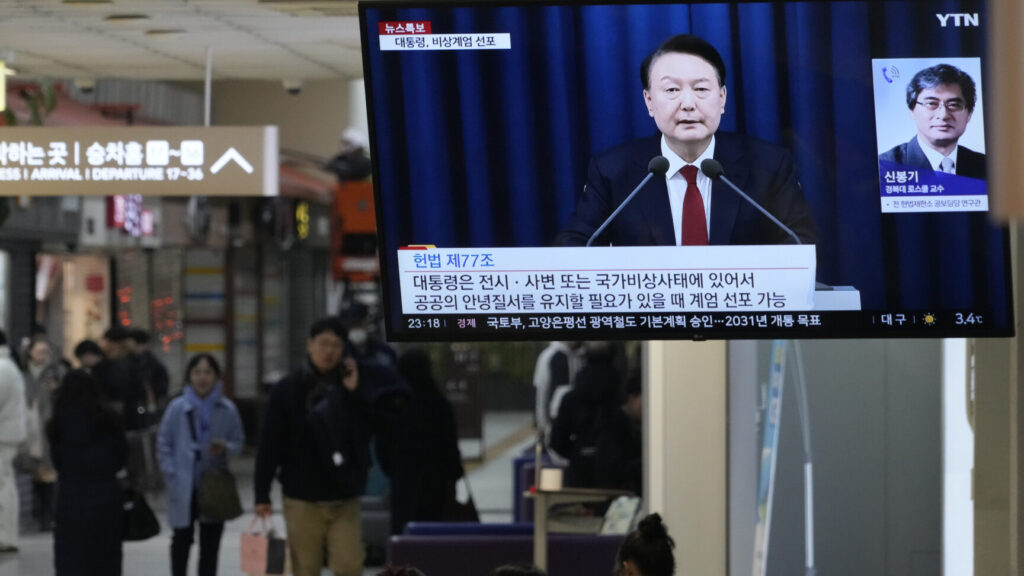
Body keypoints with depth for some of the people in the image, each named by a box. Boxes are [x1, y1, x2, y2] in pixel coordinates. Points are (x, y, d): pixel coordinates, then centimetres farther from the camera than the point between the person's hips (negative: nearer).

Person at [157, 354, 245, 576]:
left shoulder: (227, 409, -1)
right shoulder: (177, 407, -4)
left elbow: (238, 441, 8)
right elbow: (163, 443, 1)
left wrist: (225, 448, -14)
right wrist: (171, 474, -7)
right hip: (184, 486, -1)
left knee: (210, 541, 6)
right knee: (182, 538, 8)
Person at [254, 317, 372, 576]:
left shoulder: (351, 387, 5)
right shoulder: (287, 390, -2)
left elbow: (367, 433, -3)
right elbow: (270, 445, -4)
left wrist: (354, 393, -12)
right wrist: (262, 494, -8)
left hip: (345, 498, 1)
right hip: (303, 498, -1)